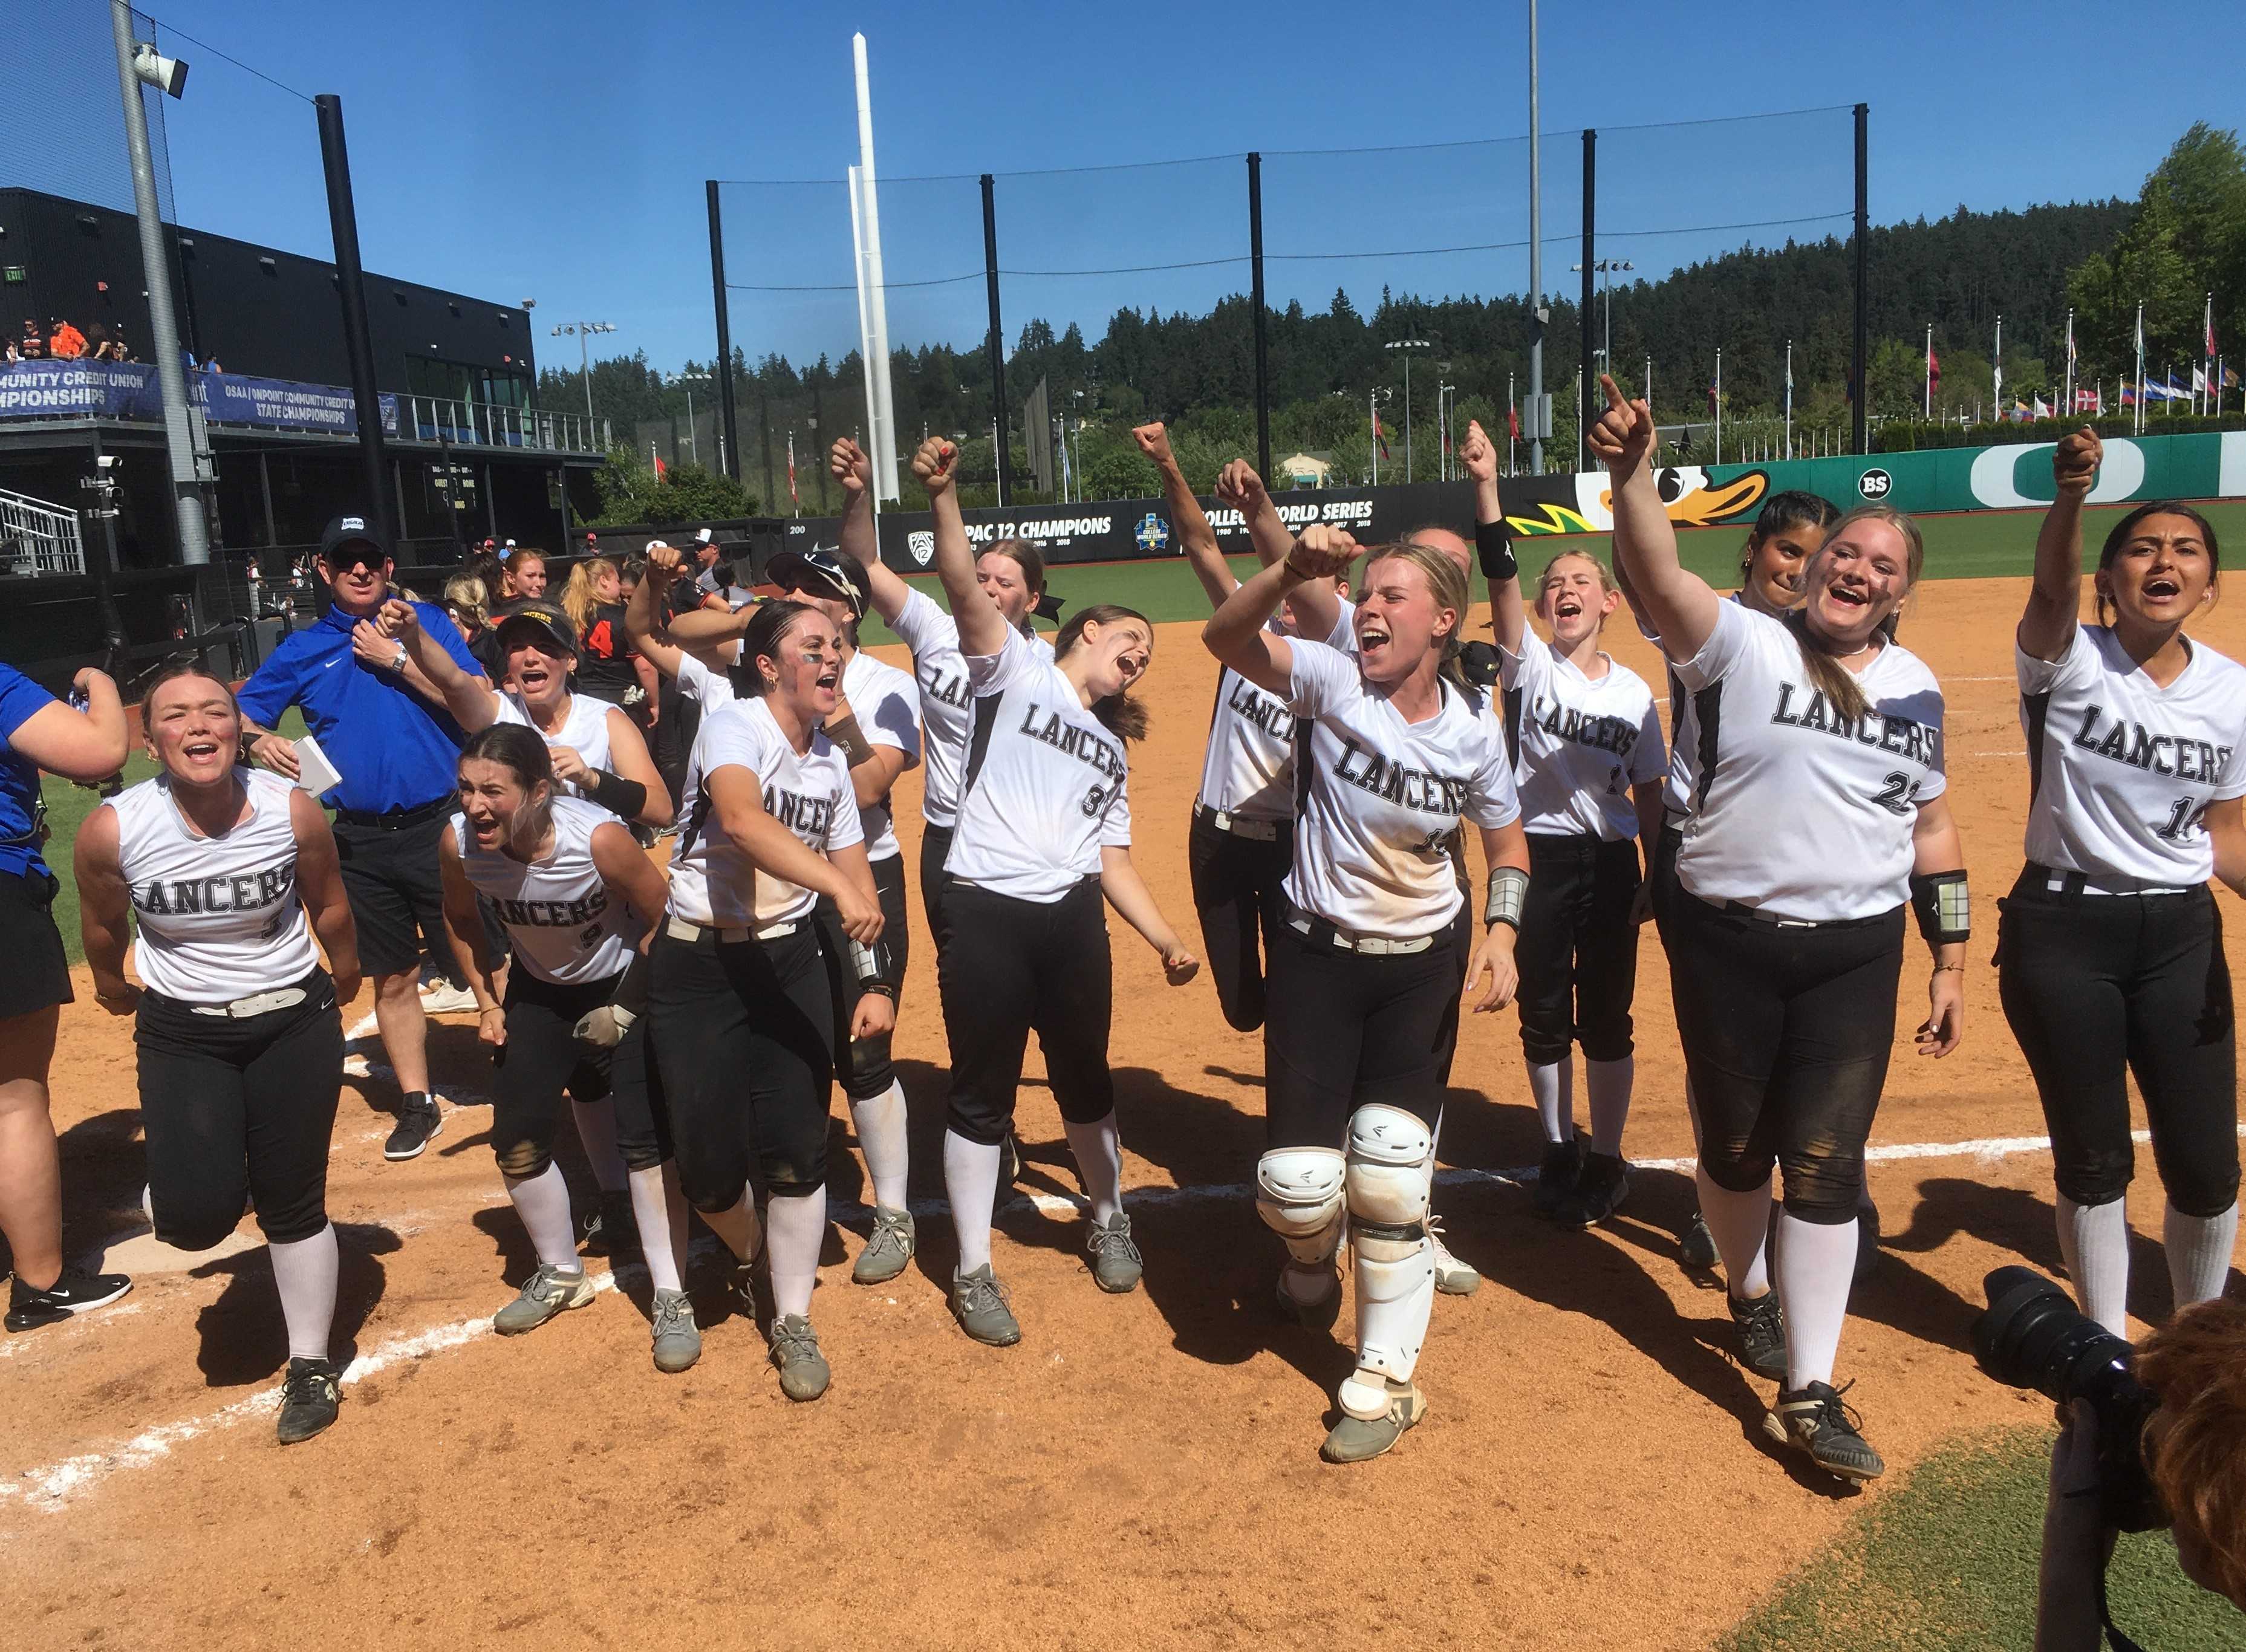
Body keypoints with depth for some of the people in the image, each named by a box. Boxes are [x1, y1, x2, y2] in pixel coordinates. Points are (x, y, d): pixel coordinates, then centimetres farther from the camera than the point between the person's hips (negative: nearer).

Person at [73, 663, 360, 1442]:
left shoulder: (294, 811, -17)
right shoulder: (112, 830, -19)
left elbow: (328, 906, 3)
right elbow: (104, 925, 4)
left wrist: (344, 979, 18)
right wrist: (113, 988, 21)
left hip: (294, 1021, 0)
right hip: (181, 1033, 0)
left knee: (294, 1203, 8)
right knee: (196, 1216, -14)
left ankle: (312, 1365, 28)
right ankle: (189, 1179, 26)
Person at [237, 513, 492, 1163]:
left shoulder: (424, 622, 2)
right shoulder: (301, 650, 8)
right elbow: (242, 713, 9)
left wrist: (397, 660, -13)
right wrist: (258, 739, -12)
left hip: (440, 824, -3)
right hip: (363, 839, 3)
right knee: (393, 978, 12)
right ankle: (417, 1103, 24)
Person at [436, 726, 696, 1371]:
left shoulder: (598, 838, -35)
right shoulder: (459, 841, -22)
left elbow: (663, 917, -19)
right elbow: (462, 918, 2)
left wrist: (629, 1006, -16)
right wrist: (487, 1001, 2)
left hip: (624, 986, -4)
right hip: (538, 991, 5)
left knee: (646, 1139, -10)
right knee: (517, 1138, 5)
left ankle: (671, 1299, 4)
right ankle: (561, 1276, 29)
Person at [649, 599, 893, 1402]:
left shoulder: (831, 759, 6)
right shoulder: (733, 724, -14)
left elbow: (857, 875, 8)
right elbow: (742, 819, -35)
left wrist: (873, 979, -3)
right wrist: (837, 884, -48)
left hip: (791, 960, 4)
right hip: (698, 966, -4)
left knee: (796, 1154, -1)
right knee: (710, 1166, 0)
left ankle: (793, 1323, 17)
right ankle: (751, 1258, 34)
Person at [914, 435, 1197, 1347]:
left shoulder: (1112, 747, 23)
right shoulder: (1016, 666, 6)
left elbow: (1114, 859, 18)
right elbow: (964, 585, -10)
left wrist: (1167, 940, 7)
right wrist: (943, 498, -26)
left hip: (1072, 920, 5)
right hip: (984, 914, -5)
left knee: (1085, 1081, 16)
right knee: (981, 1094, 3)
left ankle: (1109, 1221, 40)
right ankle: (973, 1271, 17)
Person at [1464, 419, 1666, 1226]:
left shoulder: (1634, 691, 3)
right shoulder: (1529, 664, -3)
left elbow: (1648, 795, 7)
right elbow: (1501, 576, -19)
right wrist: (1487, 485, -30)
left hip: (1610, 862, 1)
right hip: (1538, 856, -1)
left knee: (1606, 1016, 7)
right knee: (1544, 1014, 9)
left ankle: (1606, 1160, 24)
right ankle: (1560, 1150, 28)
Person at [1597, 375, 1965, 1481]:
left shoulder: (1914, 687, 8)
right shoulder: (1743, 645, -6)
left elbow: (1932, 829, 14)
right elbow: (1660, 579, -25)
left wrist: (1951, 963, 12)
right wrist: (1632, 473, -42)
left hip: (1857, 955, 3)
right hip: (1730, 944, -2)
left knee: (1825, 1166, 2)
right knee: (1734, 1144, 13)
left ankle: (1809, 1396, 12)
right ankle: (1747, 1292, 43)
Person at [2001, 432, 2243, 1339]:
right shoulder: (2068, 661, -9)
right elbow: (2052, 591, -32)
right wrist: (2070, 496, -51)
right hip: (2060, 931, -3)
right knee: (2093, 1157, 8)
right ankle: (2109, 1346, 30)